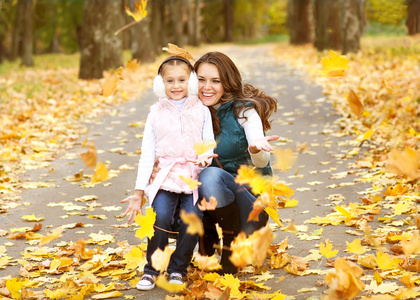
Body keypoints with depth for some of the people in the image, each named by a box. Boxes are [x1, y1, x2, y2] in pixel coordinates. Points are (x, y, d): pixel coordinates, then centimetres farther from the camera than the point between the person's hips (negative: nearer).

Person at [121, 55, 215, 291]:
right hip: (165, 177, 0)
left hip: (195, 178, 0)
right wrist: (139, 191, 6)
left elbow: (209, 145, 7)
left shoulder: (202, 111, 10)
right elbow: (147, 154, 11)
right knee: (160, 216, -26)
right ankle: (152, 269, -7)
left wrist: (205, 157, -19)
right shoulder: (156, 114, 11)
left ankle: (178, 269, -3)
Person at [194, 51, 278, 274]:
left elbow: (261, 163, -24)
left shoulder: (244, 111, -12)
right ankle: (209, 236, 8)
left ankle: (234, 243, -14)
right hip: (213, 205, 4)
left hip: (250, 201, -4)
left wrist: (257, 150, -49)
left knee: (211, 176, -34)